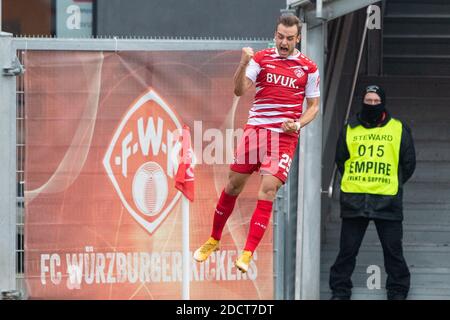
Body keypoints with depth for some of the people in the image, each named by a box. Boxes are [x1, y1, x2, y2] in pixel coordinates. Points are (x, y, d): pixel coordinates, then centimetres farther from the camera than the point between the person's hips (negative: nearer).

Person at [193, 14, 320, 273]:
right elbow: (240, 90, -5)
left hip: (285, 135, -2)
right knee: (234, 184, 6)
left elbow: (314, 106, 9)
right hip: (255, 129, 2)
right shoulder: (261, 58, 4)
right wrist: (243, 63, -22)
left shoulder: (308, 68, 3)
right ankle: (214, 240, 26)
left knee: (268, 188, -15)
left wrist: (297, 124, -9)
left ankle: (248, 254, -12)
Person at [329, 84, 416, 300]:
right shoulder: (349, 129, 8)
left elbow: (408, 163, 11)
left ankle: (398, 290, 14)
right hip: (353, 199, 1)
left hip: (387, 200, -1)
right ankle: (340, 290, 16)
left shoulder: (398, 129, 4)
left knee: (393, 249, 2)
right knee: (347, 249, 5)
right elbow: (340, 160, 18)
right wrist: (354, 181, 12)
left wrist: (394, 184, 10)